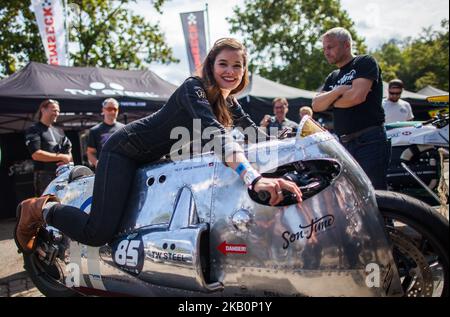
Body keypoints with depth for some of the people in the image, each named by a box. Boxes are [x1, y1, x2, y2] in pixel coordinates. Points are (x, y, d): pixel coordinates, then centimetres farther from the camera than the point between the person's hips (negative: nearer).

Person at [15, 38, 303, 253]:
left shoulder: (228, 101, 4)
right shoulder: (193, 88, -23)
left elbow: (254, 131, 16)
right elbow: (215, 133, -40)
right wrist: (255, 178, -52)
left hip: (151, 157, 9)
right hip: (125, 149, -9)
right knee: (99, 233, -24)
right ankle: (42, 209, 5)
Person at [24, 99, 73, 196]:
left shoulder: (59, 131, 22)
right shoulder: (33, 130, 2)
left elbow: (69, 152, 19)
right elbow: (36, 154, -11)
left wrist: (67, 159, -5)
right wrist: (61, 157, -7)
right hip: (45, 177, -6)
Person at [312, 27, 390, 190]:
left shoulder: (365, 62, 1)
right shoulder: (333, 77, 22)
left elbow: (357, 96, -15)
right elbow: (316, 105, 8)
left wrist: (331, 101, 2)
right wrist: (338, 91, -9)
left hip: (369, 142, -7)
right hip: (343, 144, 7)